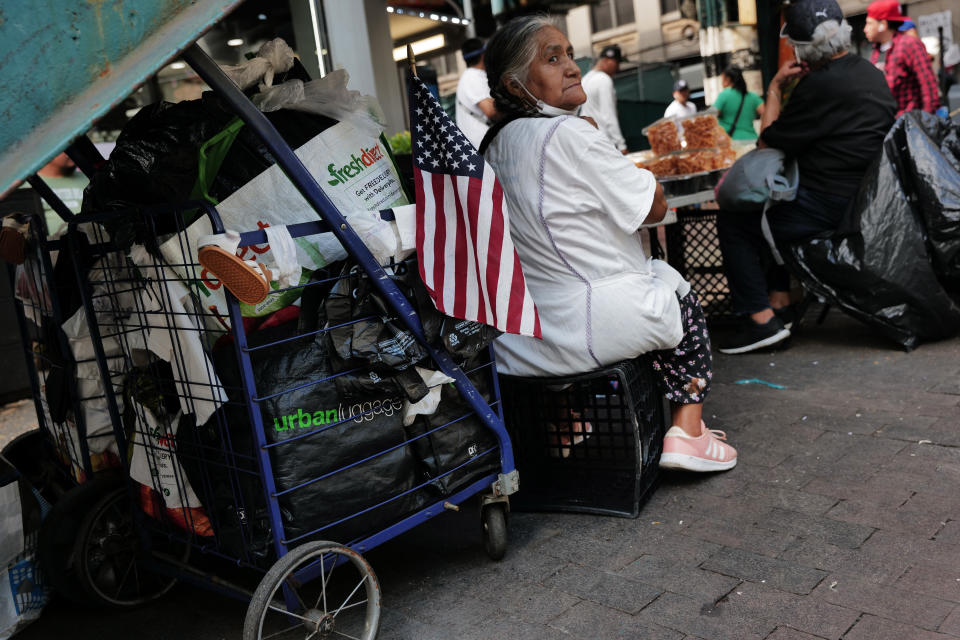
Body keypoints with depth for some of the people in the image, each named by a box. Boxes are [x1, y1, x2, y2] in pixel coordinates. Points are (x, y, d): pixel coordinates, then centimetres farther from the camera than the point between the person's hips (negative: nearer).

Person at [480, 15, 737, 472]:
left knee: (651, 275, 32)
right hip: (582, 331, -8)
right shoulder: (568, 134, -19)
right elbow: (654, 207, -10)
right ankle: (687, 431, 18)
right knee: (680, 293, 22)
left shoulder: (494, 146, 9)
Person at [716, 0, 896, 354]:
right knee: (773, 212, 28)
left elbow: (769, 142, -11)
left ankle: (762, 319, -4)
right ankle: (780, 304, 23)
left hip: (832, 206, -10)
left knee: (732, 222, -1)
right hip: (867, 198, 10)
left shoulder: (821, 84, -20)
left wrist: (775, 89, -2)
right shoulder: (871, 73, 11)